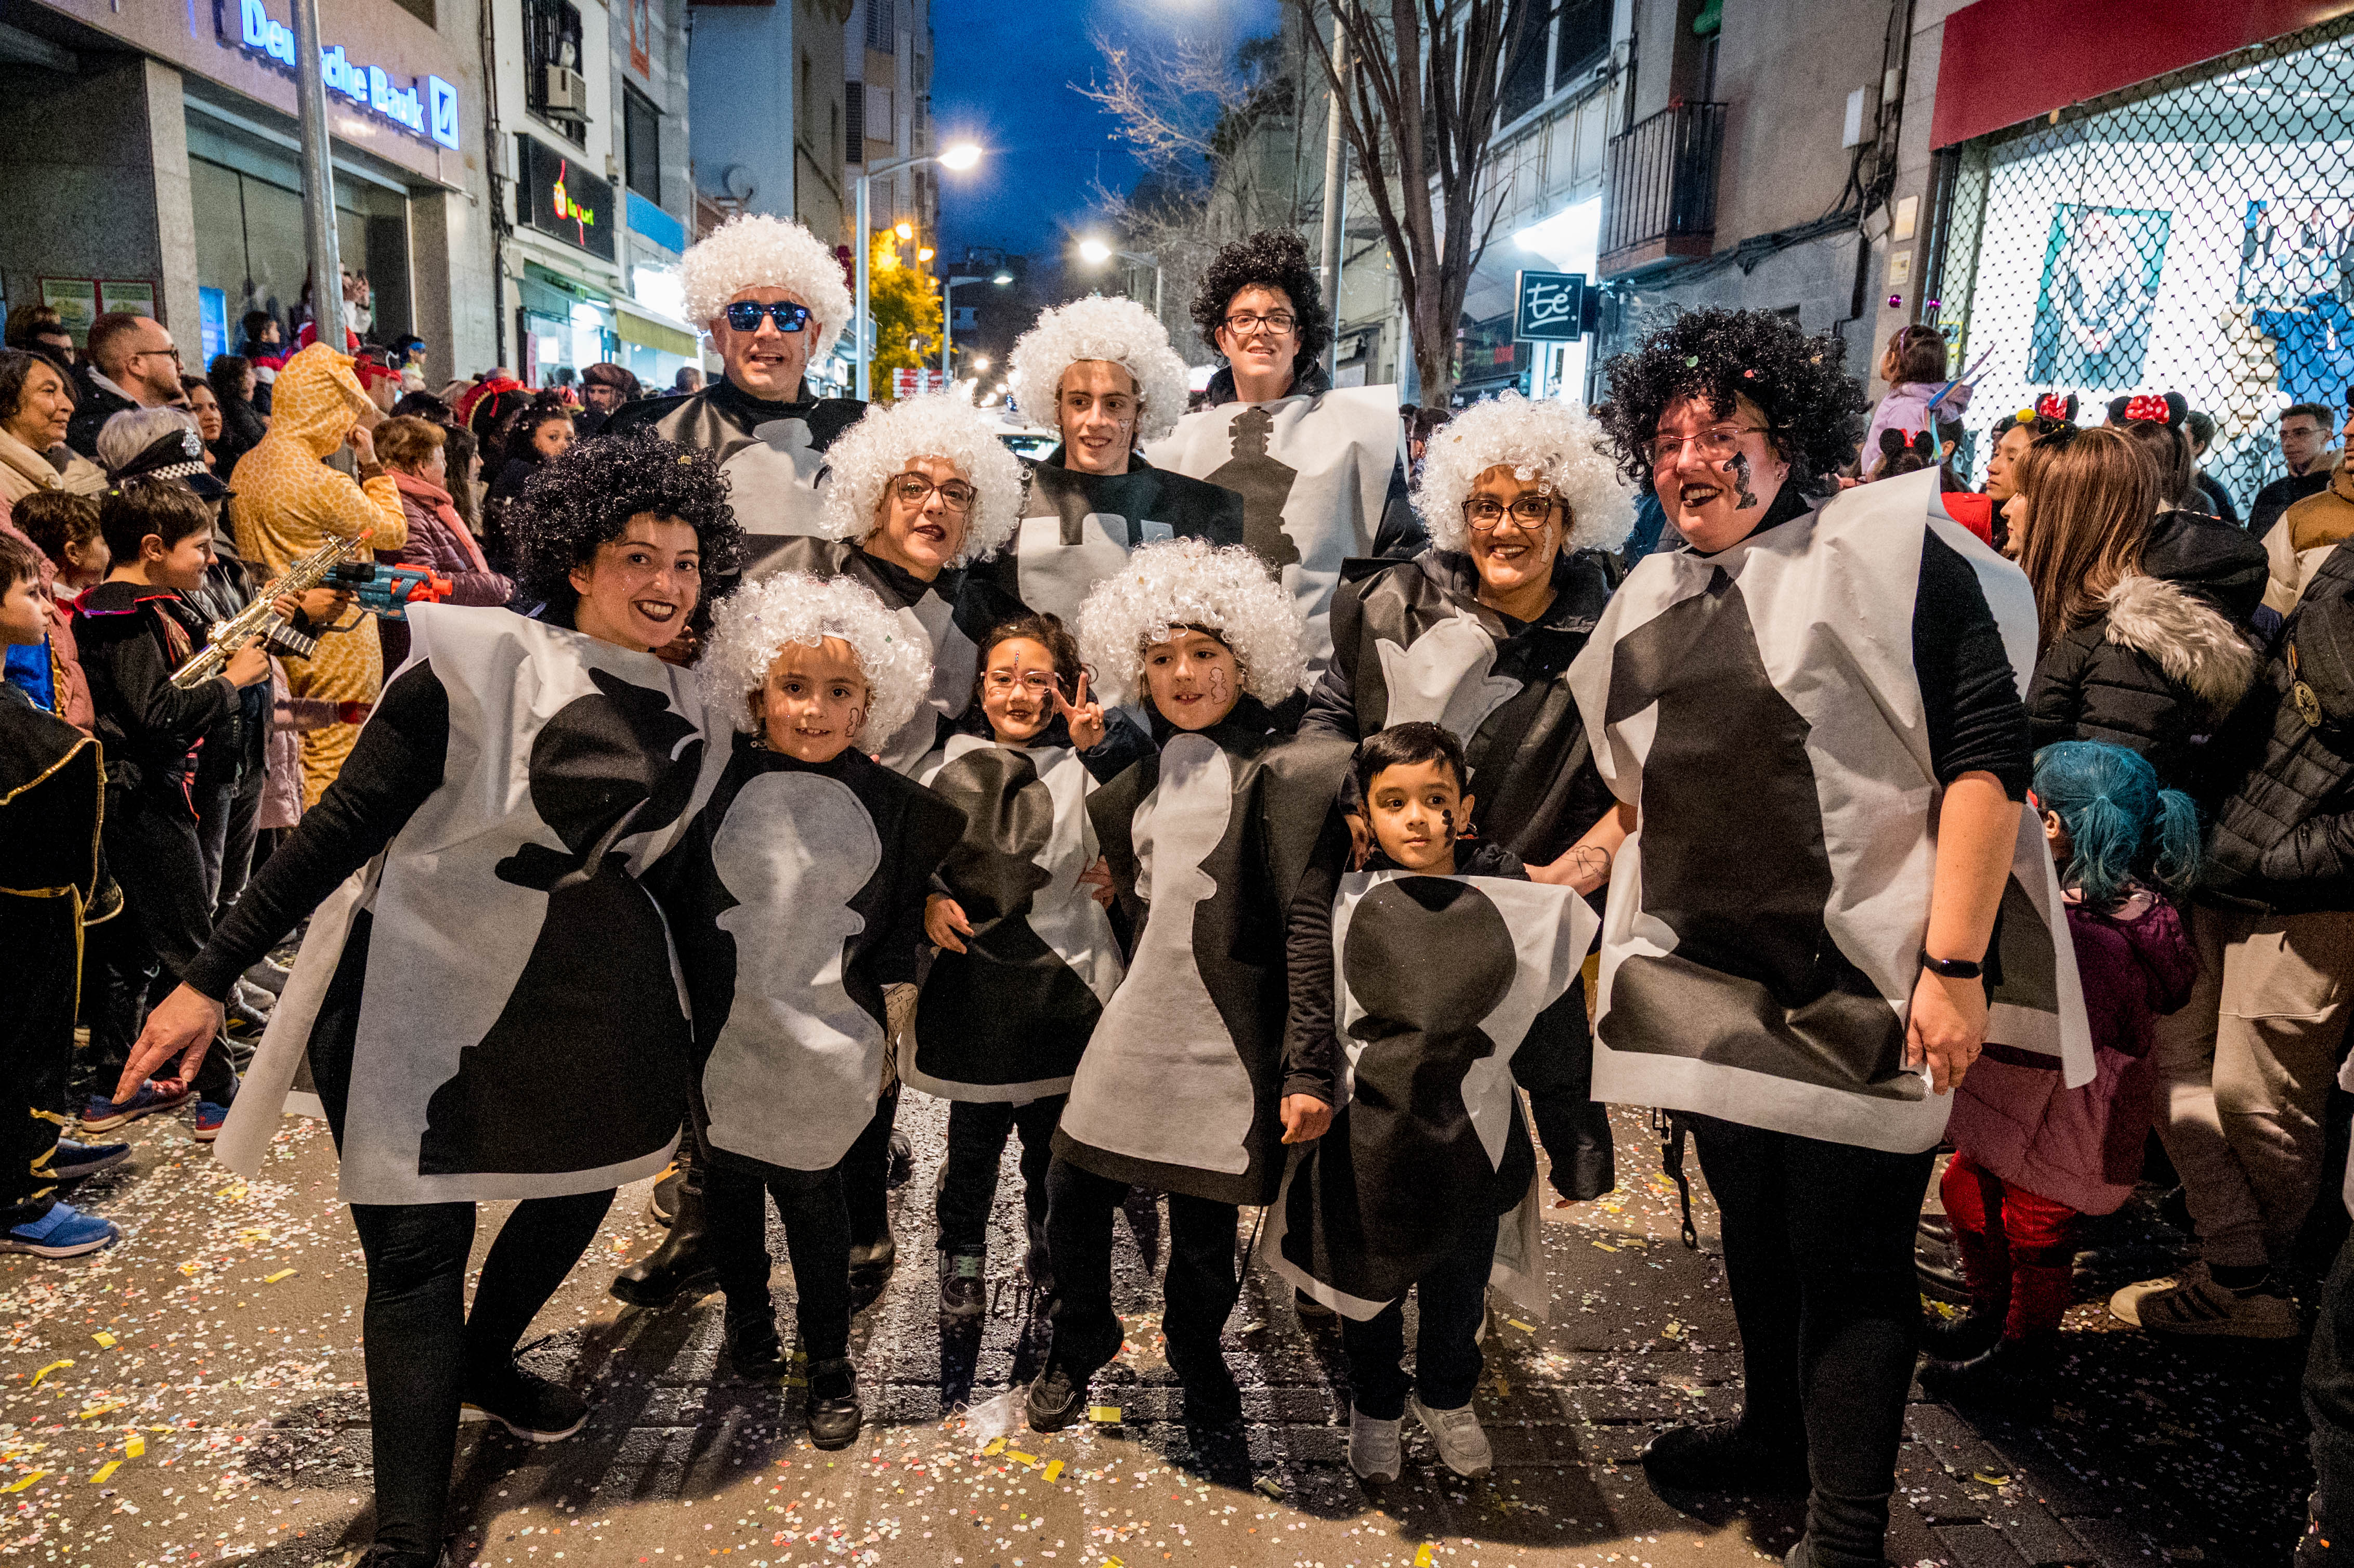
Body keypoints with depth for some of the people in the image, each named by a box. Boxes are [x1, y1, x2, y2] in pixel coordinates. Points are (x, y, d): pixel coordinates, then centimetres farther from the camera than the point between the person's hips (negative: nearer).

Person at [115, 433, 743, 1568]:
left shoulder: (690, 718, 2)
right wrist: (211, 976, -15)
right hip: (427, 977, -6)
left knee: (581, 1187, 18)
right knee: (418, 1249, -3)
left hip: (585, 990, 6)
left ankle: (485, 1366, 47)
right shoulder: (481, 662, -16)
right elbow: (341, 826, -15)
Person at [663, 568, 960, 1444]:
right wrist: (678, 1011, 0)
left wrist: (891, 990, 7)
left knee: (809, 1187, 7)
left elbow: (906, 908, 9)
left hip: (828, 1038, -1)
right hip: (724, 1031, 1)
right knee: (729, 1180, 17)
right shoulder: (716, 786, -7)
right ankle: (748, 1318, 42)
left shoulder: (888, 803, -3)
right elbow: (672, 901, 1)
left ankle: (830, 1366, 24)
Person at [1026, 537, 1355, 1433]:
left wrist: (1307, 1073, -17)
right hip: (1136, 1026, 6)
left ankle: (1196, 1353, 39)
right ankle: (1081, 1343, 37)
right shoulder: (1145, 778, 11)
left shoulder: (1278, 772, -11)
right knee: (1071, 1192, 9)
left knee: (1205, 1223, 8)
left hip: (1226, 1045, -5)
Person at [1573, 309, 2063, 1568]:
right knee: (1751, 1227, 20)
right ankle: (1775, 1434, 42)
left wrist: (1953, 963, -20)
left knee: (1850, 1256, 3)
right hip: (1714, 979, 6)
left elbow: (1987, 754, -15)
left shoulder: (1887, 548, -8)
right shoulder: (1653, 601, 12)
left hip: (1864, 985, -6)